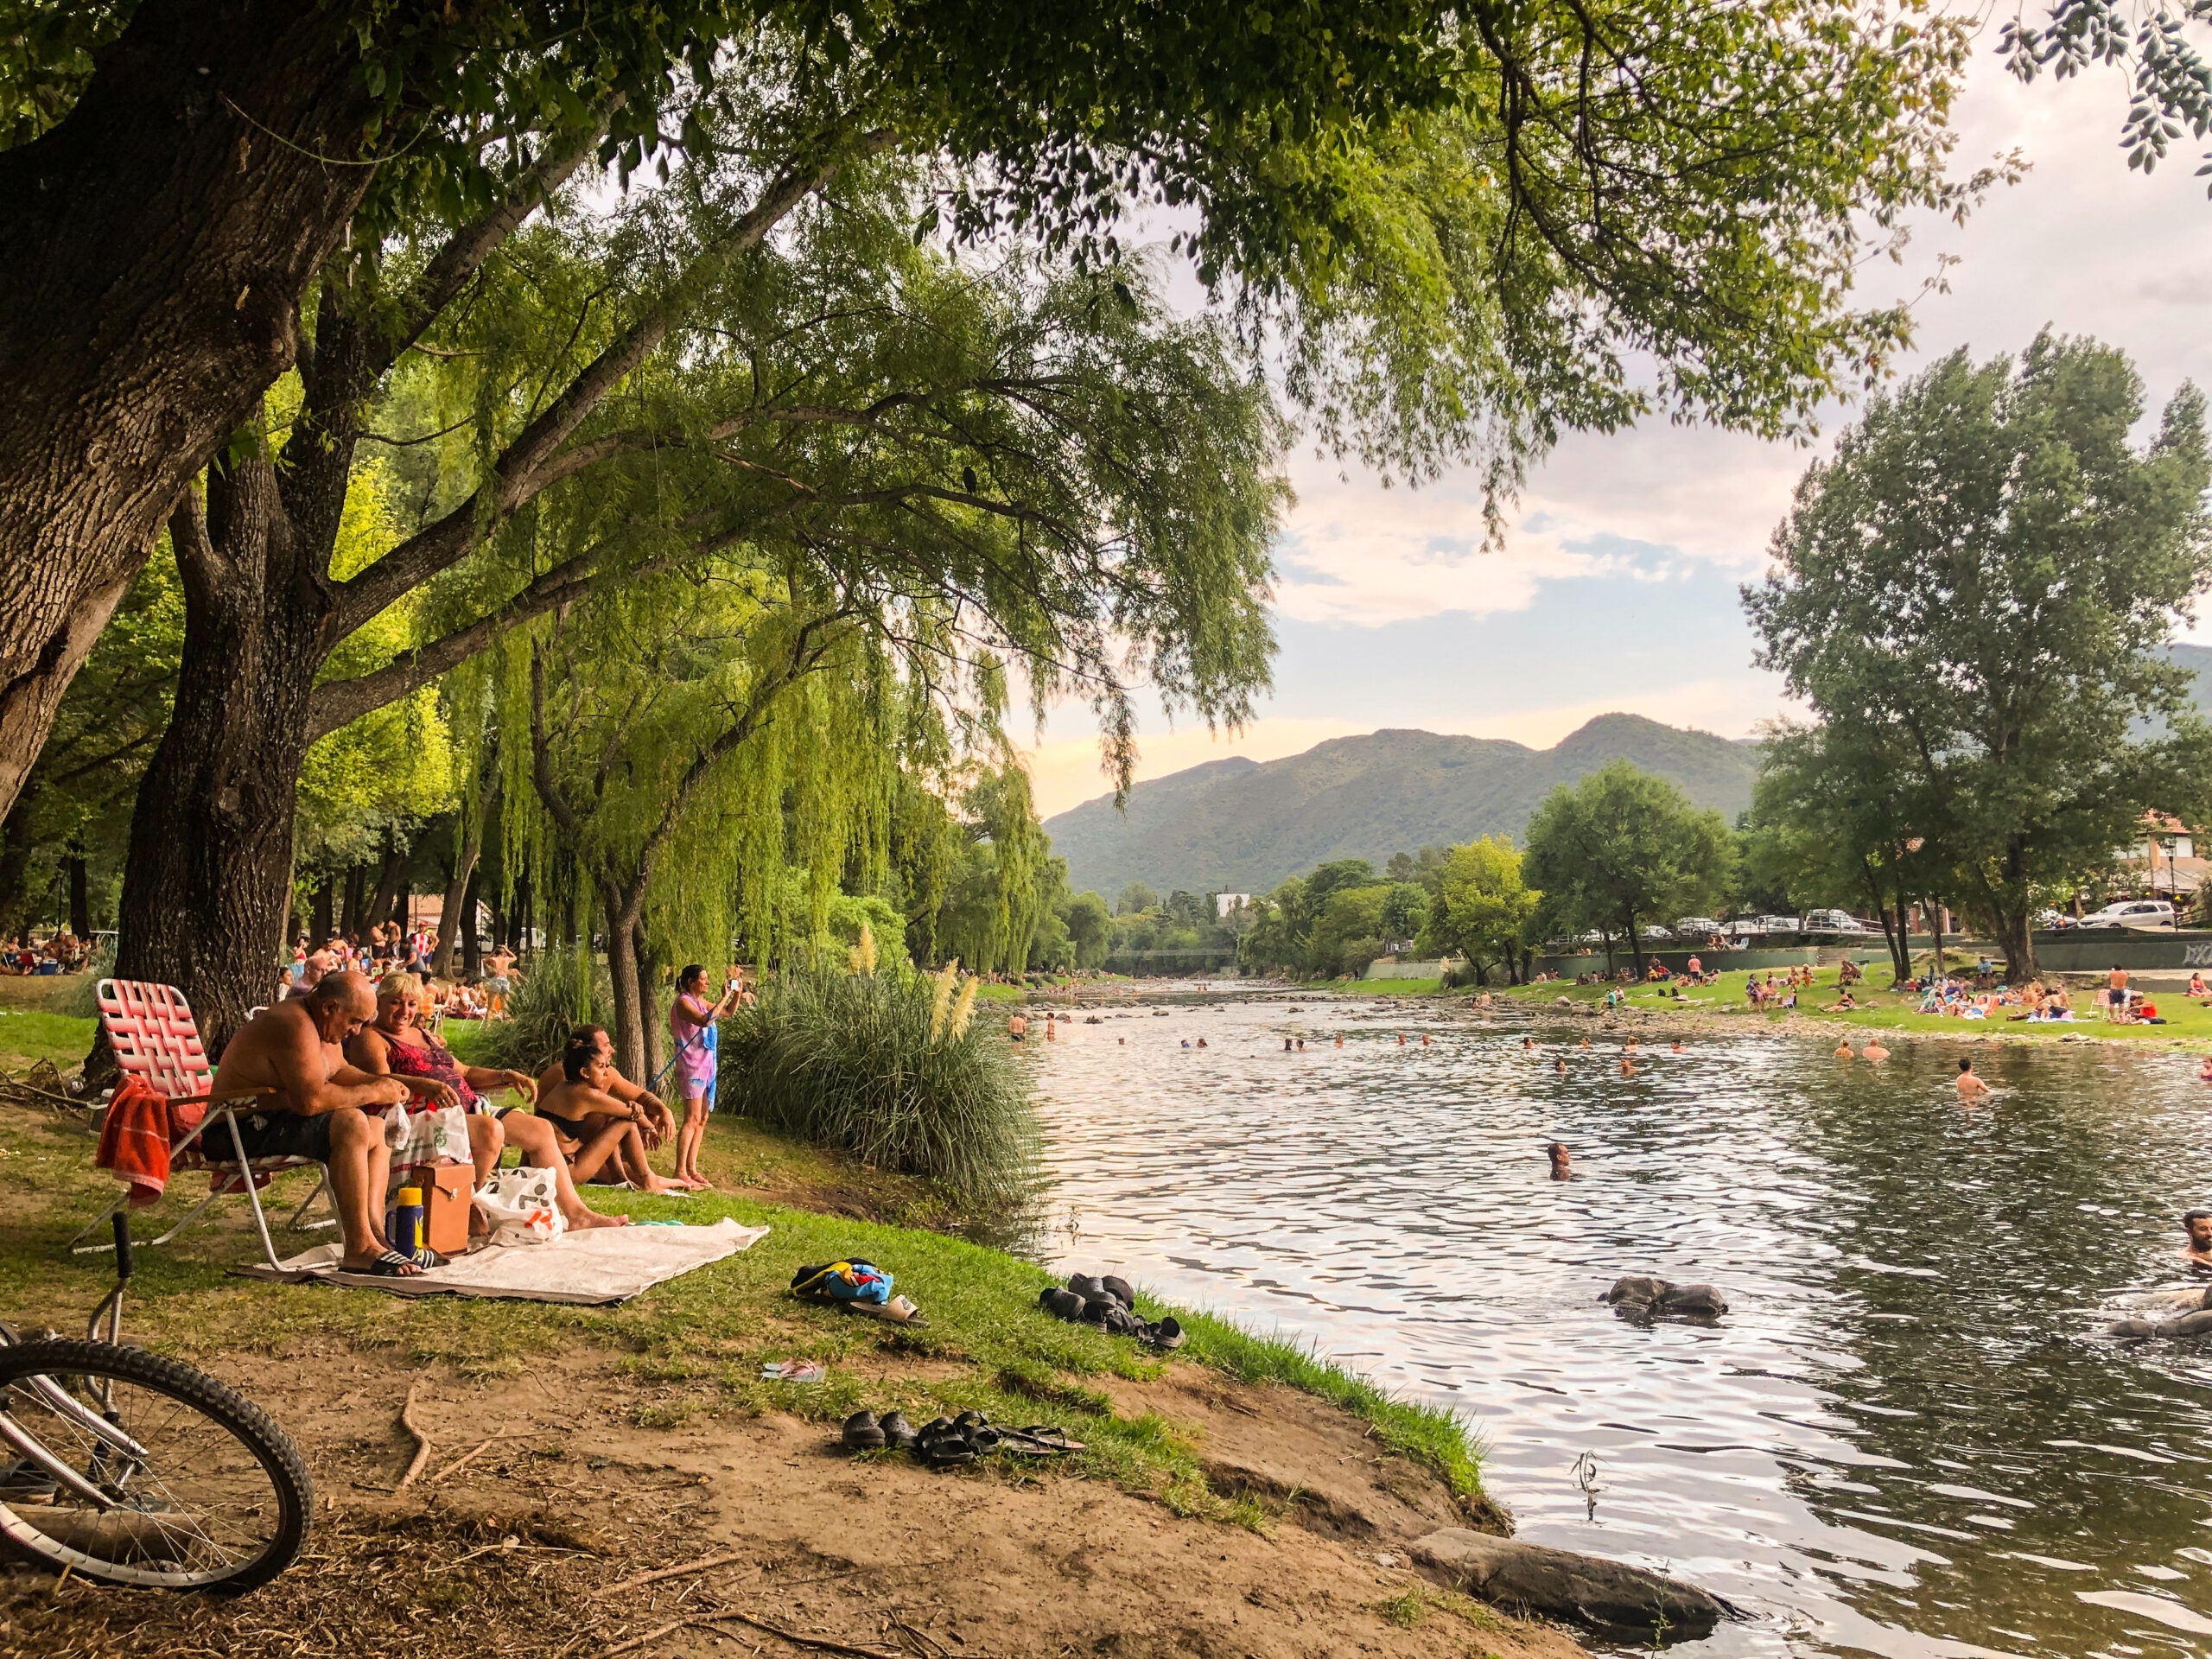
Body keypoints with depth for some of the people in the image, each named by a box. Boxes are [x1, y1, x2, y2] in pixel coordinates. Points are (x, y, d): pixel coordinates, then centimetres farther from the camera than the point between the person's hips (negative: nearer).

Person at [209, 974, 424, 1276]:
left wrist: (380, 1082, 5)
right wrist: (372, 1093, -20)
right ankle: (360, 1248, -26)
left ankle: (375, 1235, -5)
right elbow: (311, 1100, -32)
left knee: (376, 1129, 11)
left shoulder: (322, 1023, 10)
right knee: (351, 1124, -28)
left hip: (275, 1121, 12)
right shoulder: (294, 1025, -23)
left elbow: (339, 1071, 24)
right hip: (246, 1131, -12)